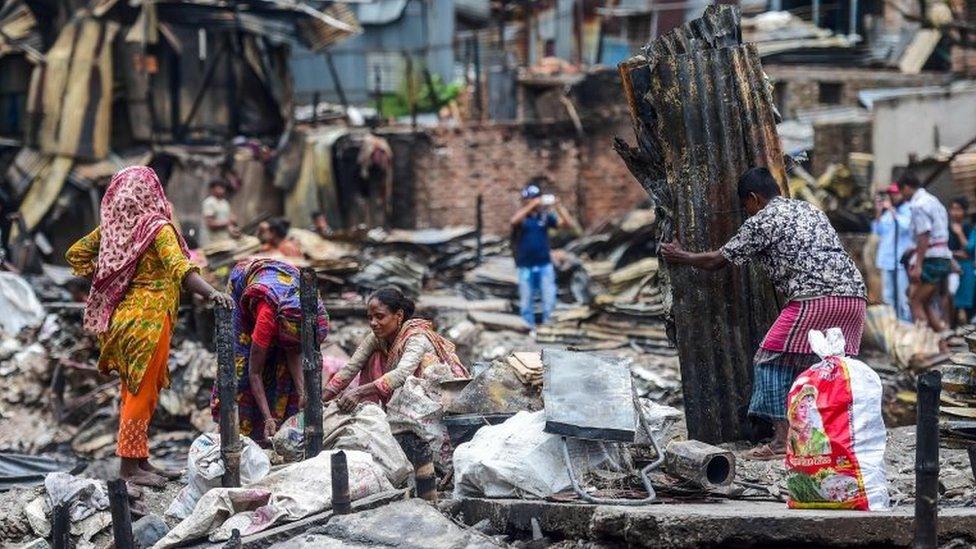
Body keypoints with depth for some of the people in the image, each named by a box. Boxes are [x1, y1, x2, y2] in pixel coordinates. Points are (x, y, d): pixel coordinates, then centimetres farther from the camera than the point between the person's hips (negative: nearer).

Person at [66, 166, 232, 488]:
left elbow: (76, 254, 15)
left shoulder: (112, 225, 4)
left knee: (133, 391, 16)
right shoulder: (157, 227, -14)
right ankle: (130, 465, 1)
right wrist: (213, 294, -39)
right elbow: (180, 269, -29)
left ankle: (139, 460, 24)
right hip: (148, 319, -7)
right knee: (142, 392, -1)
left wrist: (103, 284, 15)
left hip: (121, 315, 7)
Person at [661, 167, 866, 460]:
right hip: (856, 296, 8)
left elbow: (718, 260, 13)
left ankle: (783, 440, -7)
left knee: (772, 360, 1)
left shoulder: (761, 221, 6)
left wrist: (682, 257, 29)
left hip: (815, 298, -8)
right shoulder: (809, 209, 27)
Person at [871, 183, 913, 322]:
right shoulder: (886, 213, 15)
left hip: (902, 259, -7)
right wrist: (878, 214, 1)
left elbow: (905, 226, -20)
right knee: (888, 296, 9)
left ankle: (906, 322, -9)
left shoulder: (908, 210, -3)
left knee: (903, 295, -11)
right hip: (887, 259, 7)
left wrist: (891, 210, -14)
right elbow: (877, 231, 13)